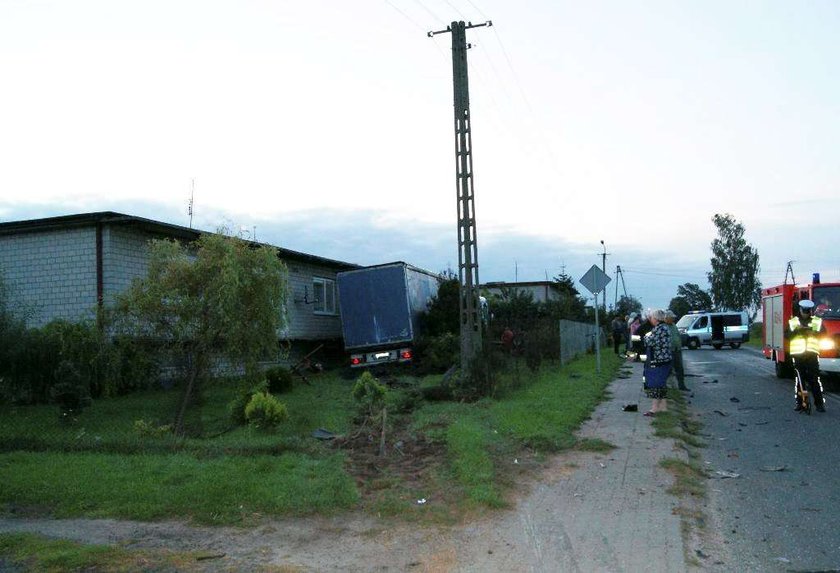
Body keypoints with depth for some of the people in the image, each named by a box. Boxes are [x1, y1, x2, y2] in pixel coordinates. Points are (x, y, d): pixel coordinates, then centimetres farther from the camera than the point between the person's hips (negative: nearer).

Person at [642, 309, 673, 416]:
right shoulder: (664, 327, 13)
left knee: (655, 384, -4)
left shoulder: (659, 328, -19)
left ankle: (655, 408, 1)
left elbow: (650, 342, -22)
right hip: (664, 360, 10)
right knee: (661, 384, 16)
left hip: (659, 362, -10)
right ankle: (663, 405, 23)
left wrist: (647, 336, -4)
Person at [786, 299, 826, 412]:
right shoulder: (792, 322, 11)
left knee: (815, 380, -5)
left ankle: (819, 403, 0)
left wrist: (813, 332, -15)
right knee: (799, 380, 4)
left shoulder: (818, 321, 11)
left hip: (812, 353, -1)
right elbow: (786, 335, 1)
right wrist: (796, 331, -15)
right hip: (797, 353, 1)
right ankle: (799, 403, 9)